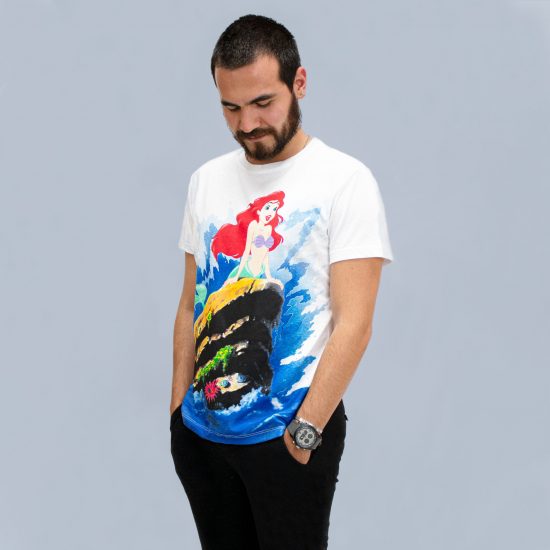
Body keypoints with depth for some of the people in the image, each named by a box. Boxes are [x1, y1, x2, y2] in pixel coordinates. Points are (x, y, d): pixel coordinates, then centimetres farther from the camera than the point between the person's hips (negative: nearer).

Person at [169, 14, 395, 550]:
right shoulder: (206, 180, 9)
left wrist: (304, 430, -16)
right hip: (200, 430, 5)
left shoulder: (345, 180, -8)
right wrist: (177, 407, 9)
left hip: (292, 430, -5)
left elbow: (354, 324, -12)